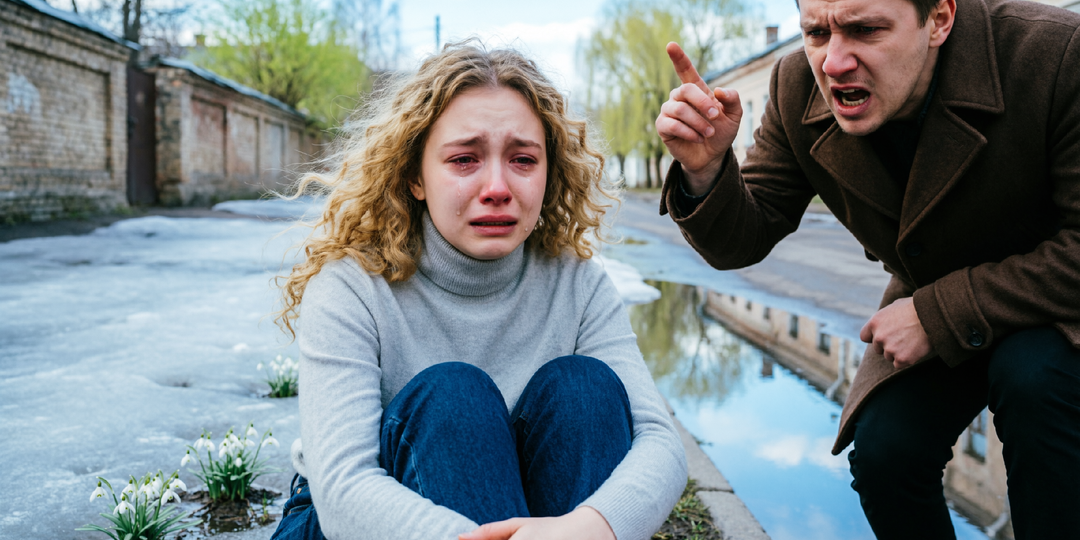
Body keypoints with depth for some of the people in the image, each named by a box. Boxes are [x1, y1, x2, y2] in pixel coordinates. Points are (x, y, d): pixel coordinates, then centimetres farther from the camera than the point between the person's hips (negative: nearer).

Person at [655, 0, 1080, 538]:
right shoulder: (798, 90, -18)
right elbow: (741, 244, -15)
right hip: (928, 307, 3)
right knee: (881, 453, -13)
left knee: (1034, 375, -33)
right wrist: (706, 170, -36)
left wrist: (940, 315, -31)